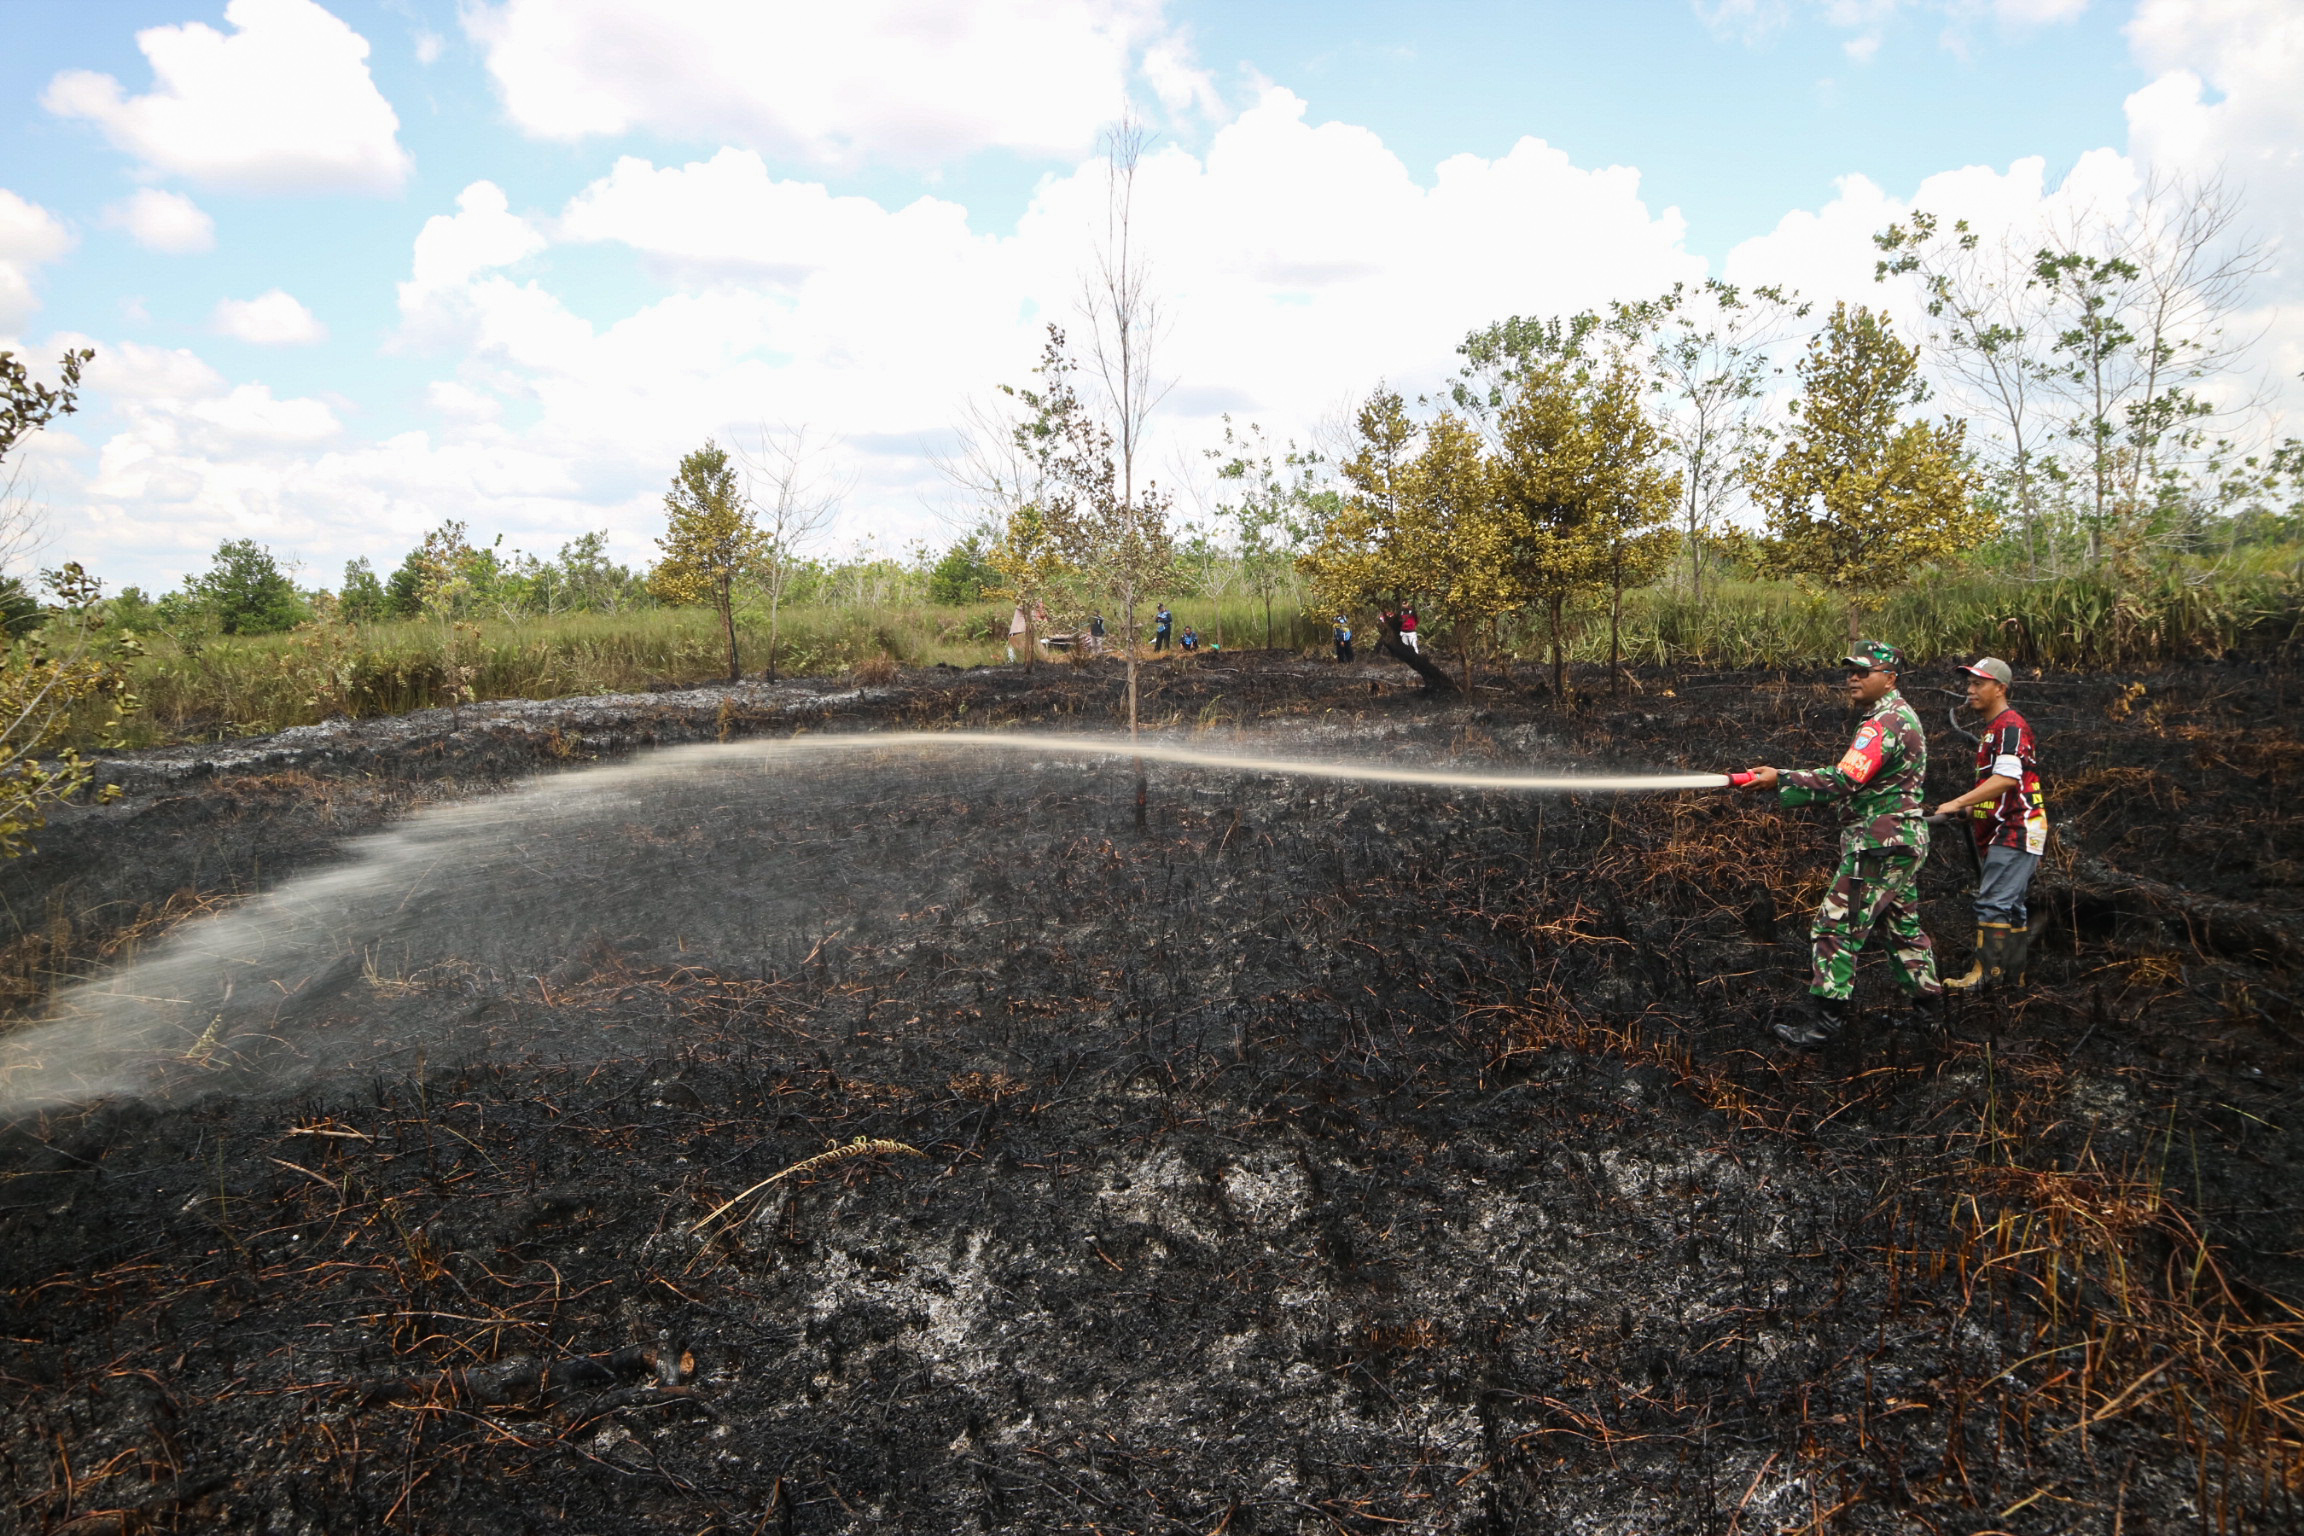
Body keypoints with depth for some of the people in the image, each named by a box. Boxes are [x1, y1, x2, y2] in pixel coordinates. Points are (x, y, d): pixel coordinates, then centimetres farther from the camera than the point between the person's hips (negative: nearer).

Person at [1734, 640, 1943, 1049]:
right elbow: (1857, 780, 18)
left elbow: (1843, 780, -27)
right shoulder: (1900, 716, 17)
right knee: (1904, 921, 21)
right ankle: (1927, 998, 30)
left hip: (1878, 843, -11)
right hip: (1905, 841, 11)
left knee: (1836, 926, -9)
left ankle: (1825, 1018, -8)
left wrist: (1779, 779, -27)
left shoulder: (1884, 724, -17)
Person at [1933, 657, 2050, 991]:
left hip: (2015, 832, -11)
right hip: (2001, 832, 11)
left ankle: (1986, 973, -14)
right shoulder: (1992, 729, 21)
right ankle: (2013, 976, 18)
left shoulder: (2011, 726, -12)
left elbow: (2007, 779, -24)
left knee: (1994, 903, -14)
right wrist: (1974, 811, 17)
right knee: (2011, 906, 13)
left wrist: (1958, 803, -25)